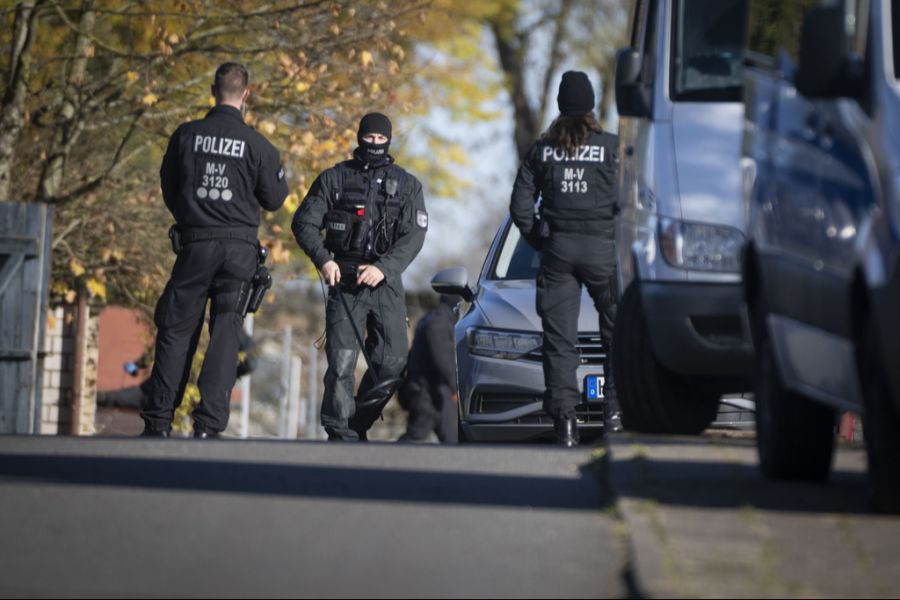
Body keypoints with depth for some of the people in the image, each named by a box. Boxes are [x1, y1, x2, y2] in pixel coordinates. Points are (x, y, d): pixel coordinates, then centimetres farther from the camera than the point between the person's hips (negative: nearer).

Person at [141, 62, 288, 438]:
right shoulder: (256, 145, -4)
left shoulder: (186, 136, 0)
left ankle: (158, 421, 7)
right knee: (226, 333, 2)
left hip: (194, 243, 1)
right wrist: (279, 177, 24)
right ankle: (209, 424, -7)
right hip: (240, 247, -1)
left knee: (176, 330, 8)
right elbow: (274, 200, 3)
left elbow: (168, 188, 11)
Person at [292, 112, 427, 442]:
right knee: (341, 361, -11)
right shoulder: (334, 178, 7)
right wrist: (323, 259, -13)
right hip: (344, 282, -2)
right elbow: (304, 222, 4)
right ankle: (340, 433, -8)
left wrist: (384, 267, -17)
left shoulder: (406, 185, 9)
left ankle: (359, 424, 14)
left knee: (392, 361, -2)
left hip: (386, 283, 2)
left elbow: (414, 235, -1)